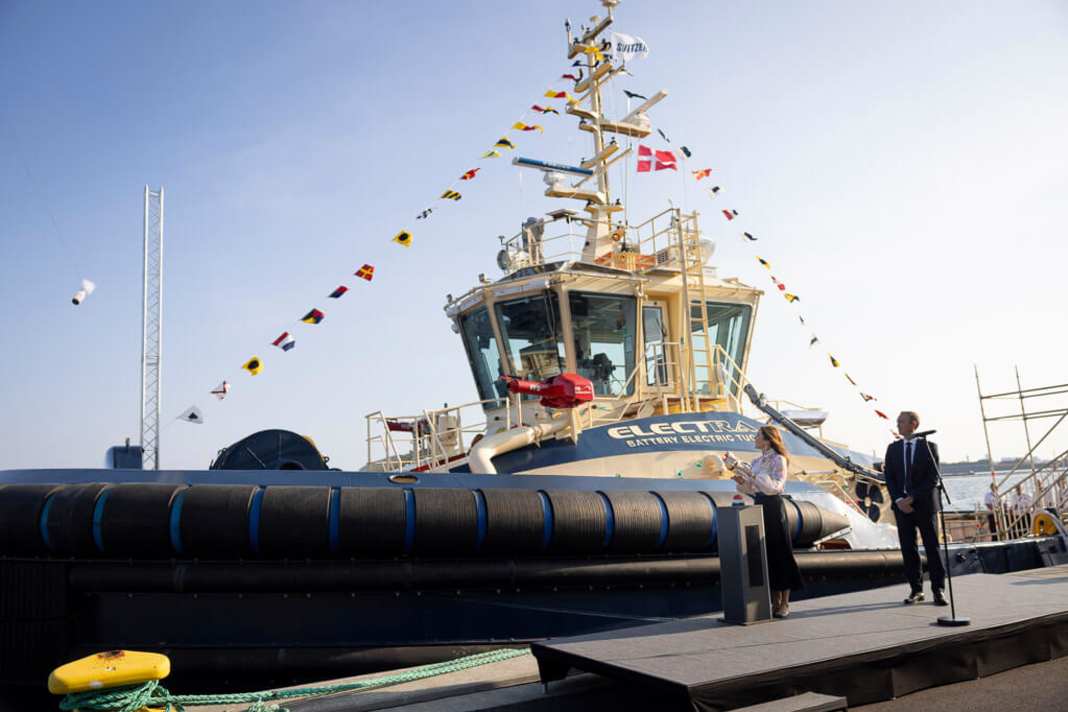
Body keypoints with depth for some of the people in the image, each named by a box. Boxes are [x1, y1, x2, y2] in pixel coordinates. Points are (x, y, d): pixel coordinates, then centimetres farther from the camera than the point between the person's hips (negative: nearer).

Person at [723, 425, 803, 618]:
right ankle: (775, 600, 16)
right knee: (766, 553, 8)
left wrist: (754, 475, -25)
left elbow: (776, 486, -20)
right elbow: (752, 489, 15)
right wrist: (742, 482, -3)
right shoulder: (758, 461, 14)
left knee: (779, 552, -3)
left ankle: (784, 603, 4)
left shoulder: (779, 459, -8)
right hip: (760, 506, 7)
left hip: (773, 508, -7)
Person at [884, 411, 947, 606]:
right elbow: (889, 478, 6)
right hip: (901, 506, 3)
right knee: (908, 549, 4)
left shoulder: (929, 447, -1)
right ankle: (916, 589, 11)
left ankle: (938, 590, 5)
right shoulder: (892, 448, 9)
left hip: (924, 504, -3)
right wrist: (899, 500, -9)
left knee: (932, 548, 0)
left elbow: (933, 478, -7)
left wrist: (912, 498, -14)